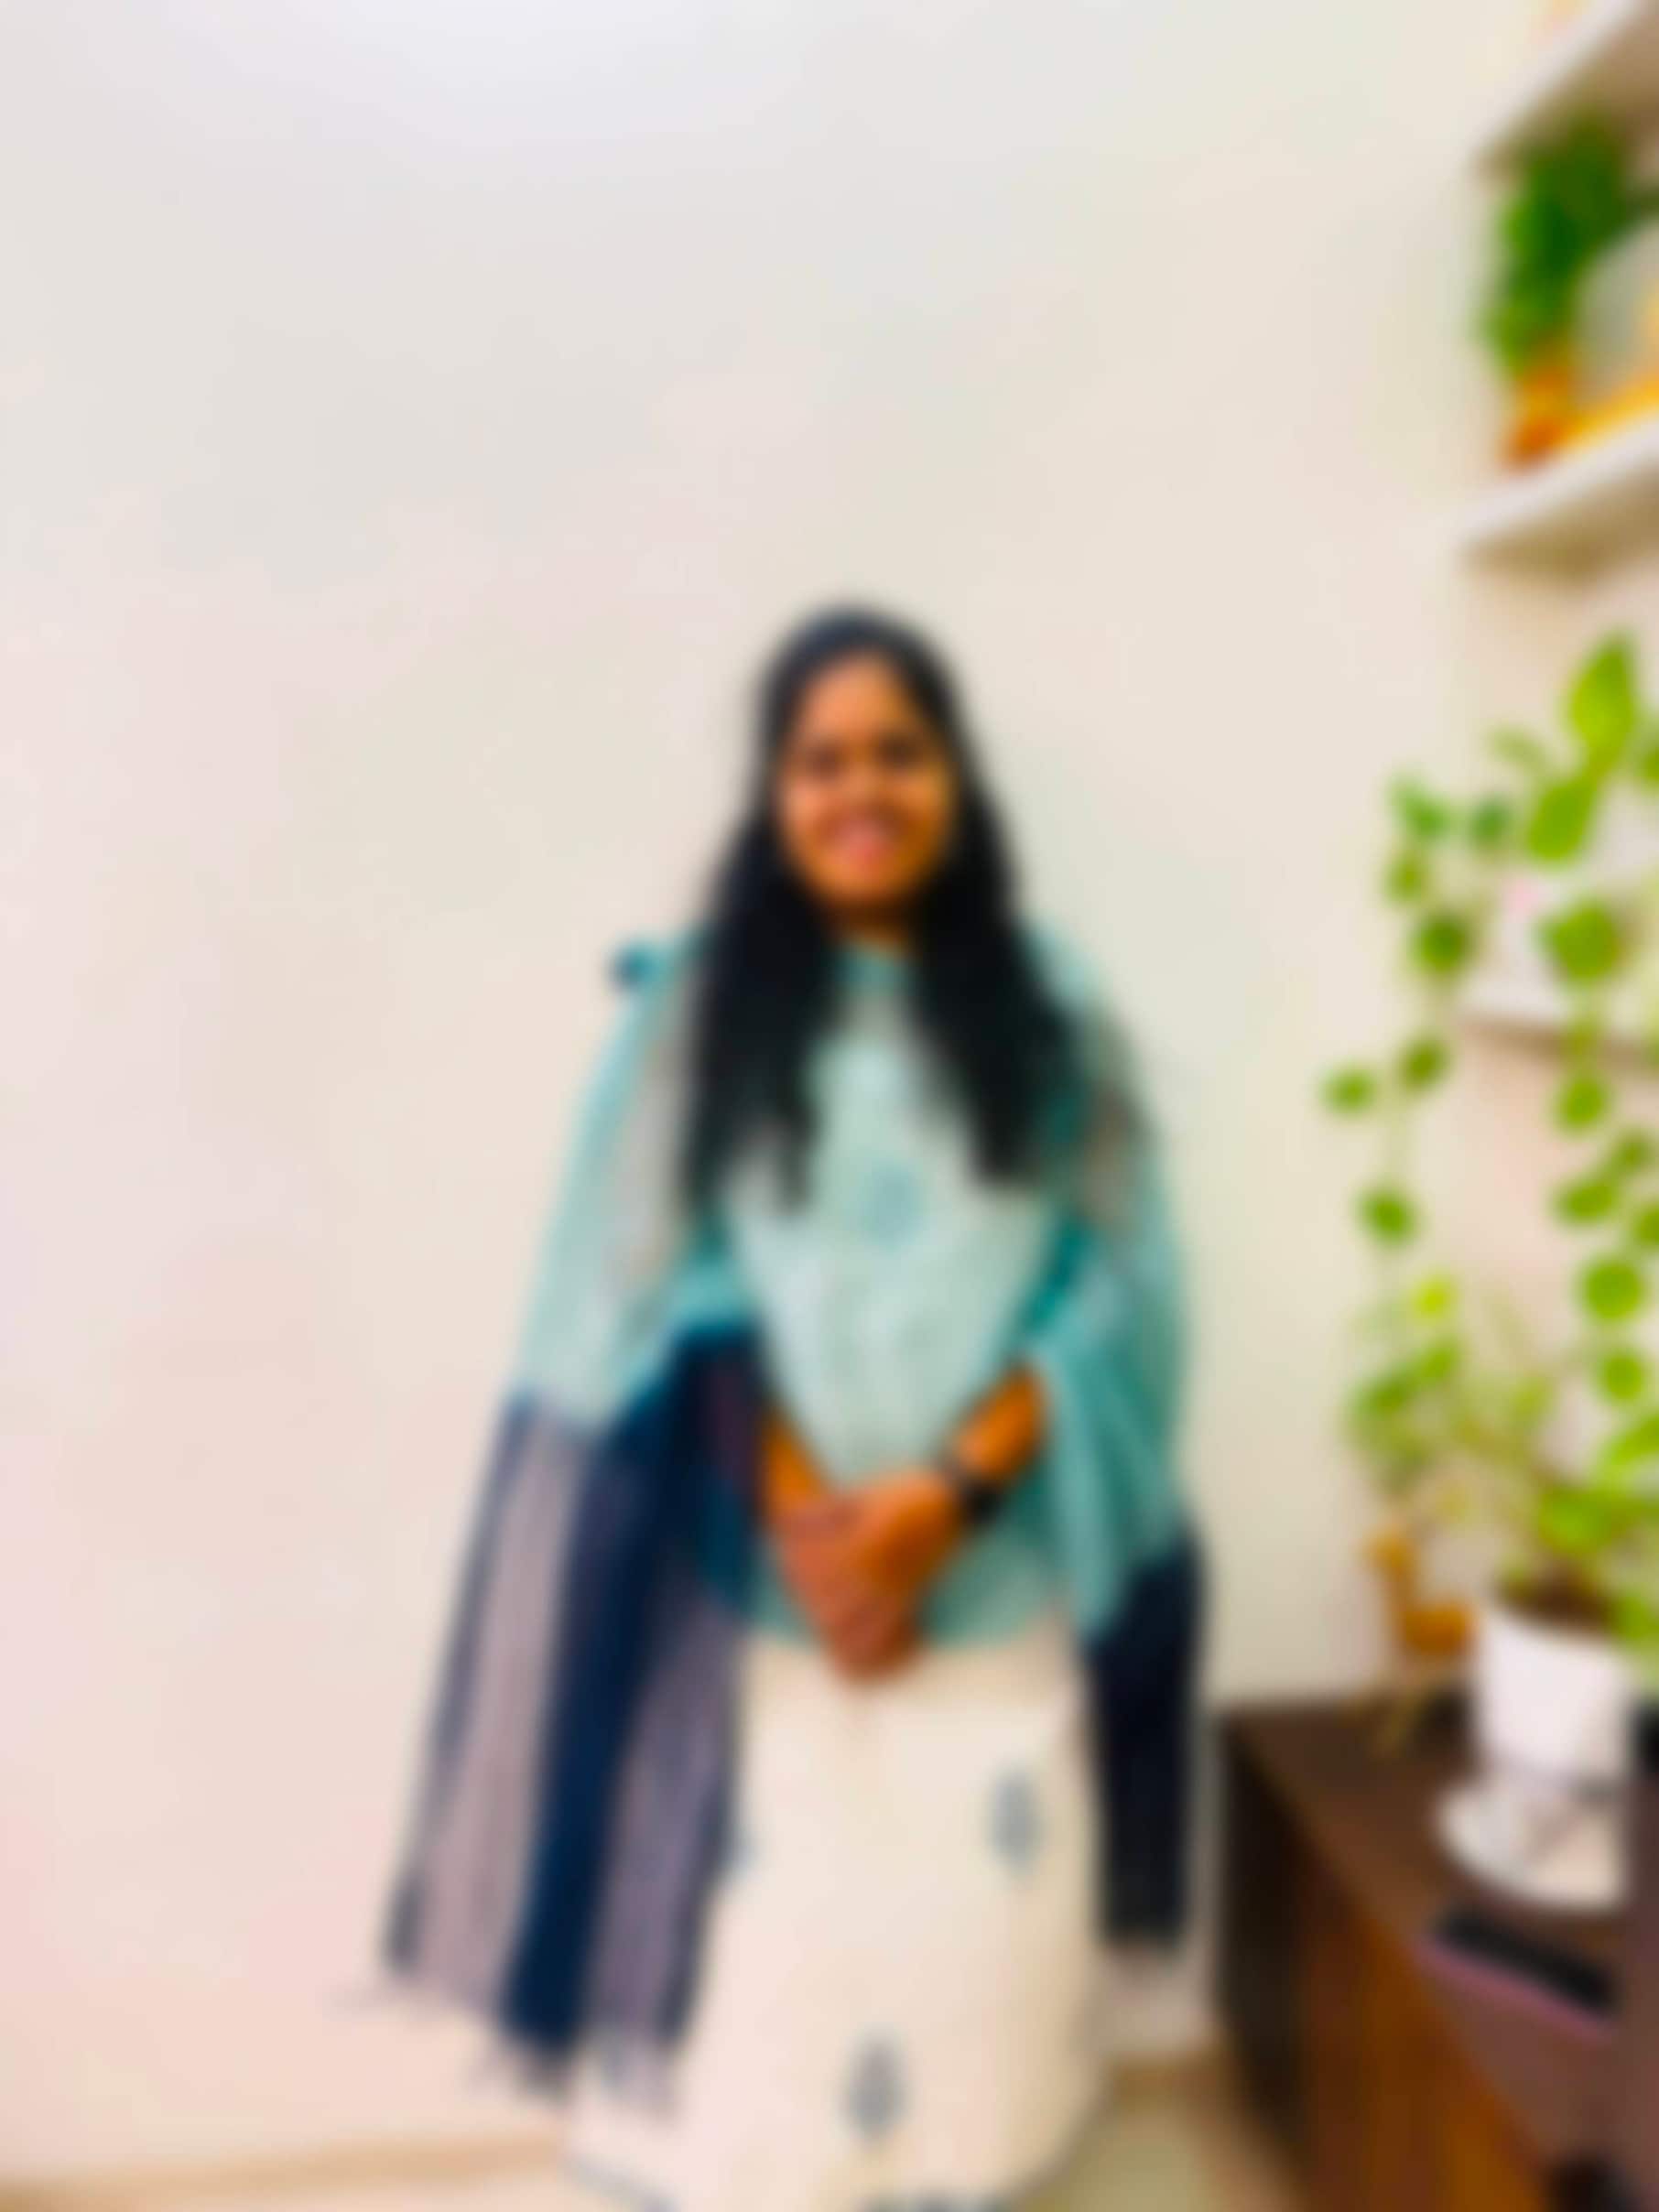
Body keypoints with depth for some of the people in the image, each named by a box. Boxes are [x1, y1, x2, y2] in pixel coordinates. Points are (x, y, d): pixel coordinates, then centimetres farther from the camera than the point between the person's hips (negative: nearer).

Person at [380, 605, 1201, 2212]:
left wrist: (944, 1494, -13)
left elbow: (1114, 1284, -2)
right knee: (755, 1952, 7)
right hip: (750, 1574, -1)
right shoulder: (695, 1005, 0)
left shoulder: (1048, 1005, 3)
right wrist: (803, 1514, -12)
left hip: (997, 1572, 2)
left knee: (977, 1939, 13)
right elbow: (652, 1298, -4)